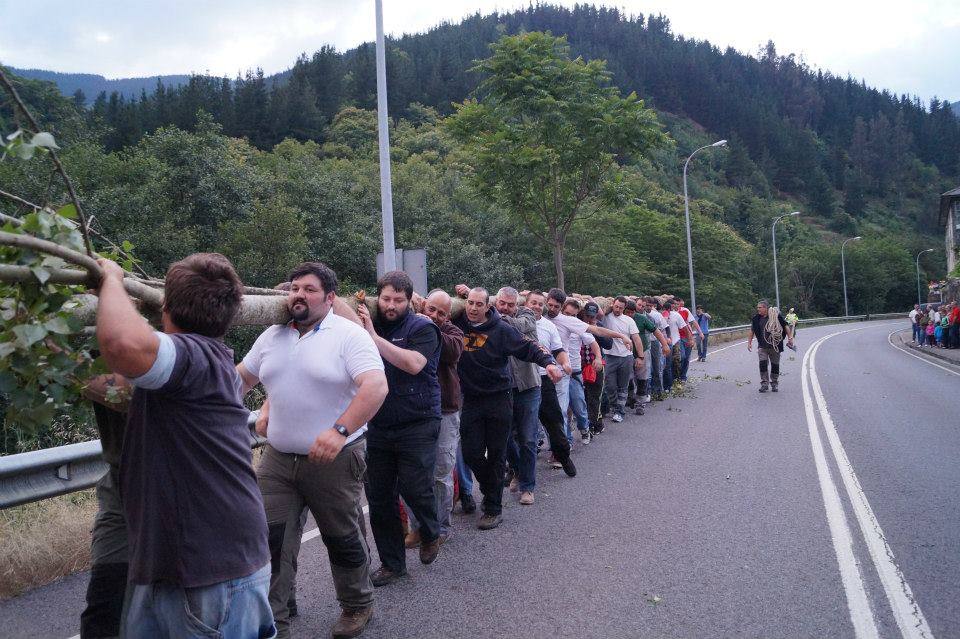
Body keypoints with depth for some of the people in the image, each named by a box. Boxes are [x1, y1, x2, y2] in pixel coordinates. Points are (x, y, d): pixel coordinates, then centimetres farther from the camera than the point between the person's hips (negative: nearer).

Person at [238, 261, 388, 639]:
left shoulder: (349, 335, -12)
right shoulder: (271, 337, 7)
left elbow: (376, 386, -24)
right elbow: (242, 378, 21)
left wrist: (340, 430, -35)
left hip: (335, 459, -5)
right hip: (277, 458, 5)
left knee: (343, 539, 11)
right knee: (268, 542, 2)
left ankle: (358, 605, 34)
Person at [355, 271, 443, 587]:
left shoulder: (422, 327, -5)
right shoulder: (369, 323, 9)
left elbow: (413, 364, -22)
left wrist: (374, 336, -23)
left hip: (418, 425, -5)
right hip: (378, 427, 5)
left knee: (415, 488, -10)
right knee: (379, 496, 7)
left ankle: (430, 534, 24)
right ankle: (392, 563, 23)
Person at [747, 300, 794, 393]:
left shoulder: (776, 315, -7)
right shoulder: (756, 318, 3)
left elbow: (786, 326, 1)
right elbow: (752, 331, 14)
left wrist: (790, 338, -3)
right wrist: (749, 342, 10)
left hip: (775, 346, -2)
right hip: (762, 346, 2)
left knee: (775, 365, 6)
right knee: (763, 364, -10)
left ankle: (774, 384, 20)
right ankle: (764, 384, -3)